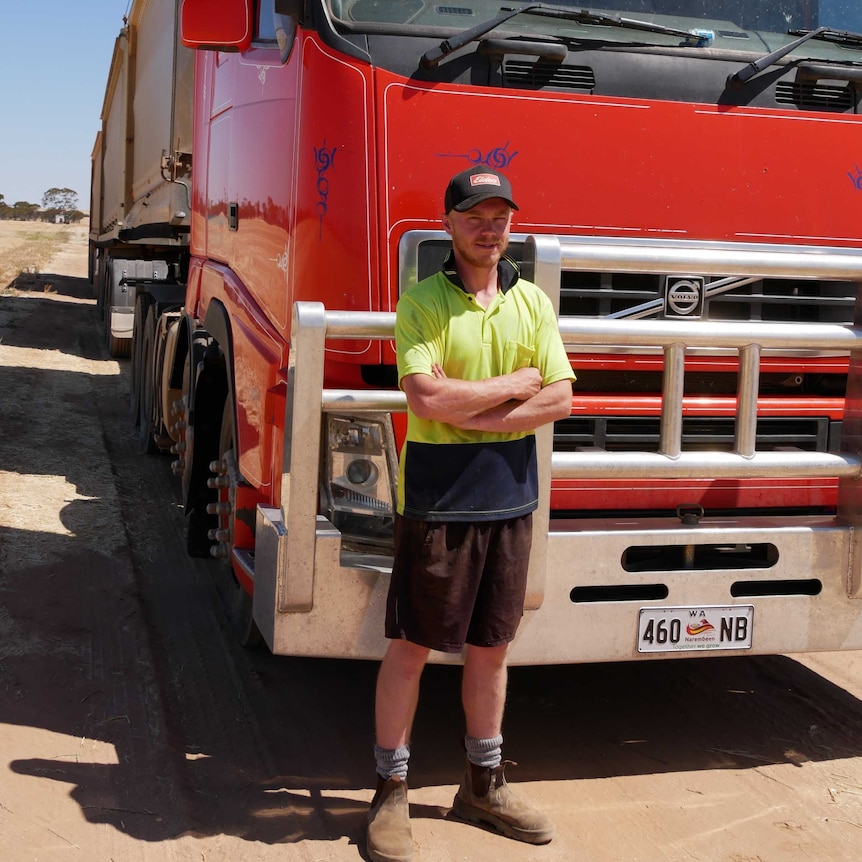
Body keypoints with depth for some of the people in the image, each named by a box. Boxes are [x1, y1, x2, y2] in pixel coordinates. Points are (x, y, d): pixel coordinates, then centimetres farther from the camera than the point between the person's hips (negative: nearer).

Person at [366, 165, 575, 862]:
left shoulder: (533, 302, 8)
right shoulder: (422, 301, -5)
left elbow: (559, 399, -2)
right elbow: (425, 398, -19)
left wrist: (468, 410, -13)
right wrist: (515, 384, -9)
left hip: (511, 498, 5)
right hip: (436, 499, -4)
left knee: (491, 646, 14)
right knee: (411, 646, 3)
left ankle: (484, 786, 29)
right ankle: (391, 792, 17)